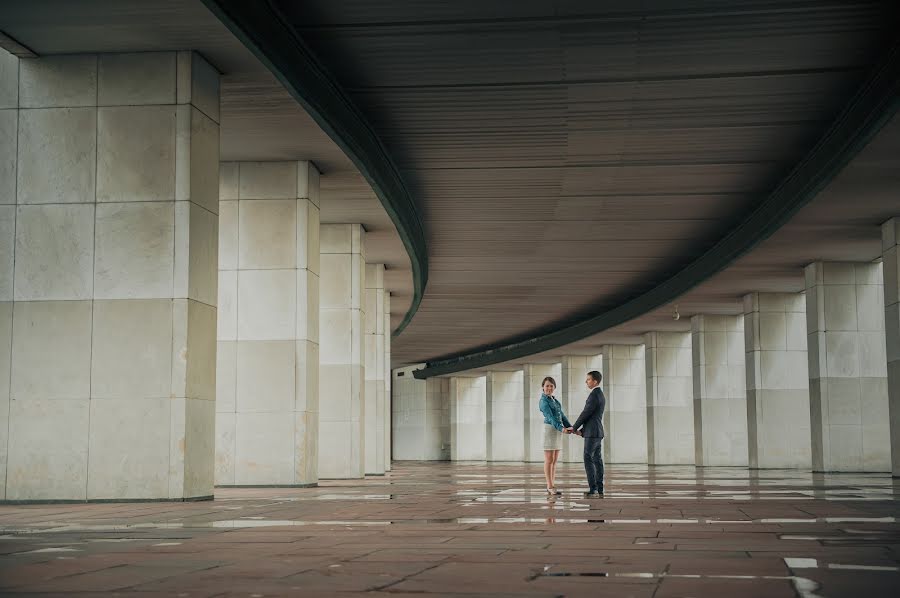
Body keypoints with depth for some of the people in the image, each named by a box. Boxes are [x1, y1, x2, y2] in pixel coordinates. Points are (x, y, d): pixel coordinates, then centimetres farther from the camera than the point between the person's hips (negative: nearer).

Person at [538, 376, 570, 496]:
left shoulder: (554, 400, 16)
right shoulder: (544, 401, -11)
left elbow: (561, 415, 13)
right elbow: (550, 417, -23)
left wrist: (570, 427, 0)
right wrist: (562, 428, -34)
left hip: (558, 430, 9)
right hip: (549, 429, -9)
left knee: (554, 460, 8)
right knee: (549, 460, -6)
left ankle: (551, 486, 11)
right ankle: (550, 487, -4)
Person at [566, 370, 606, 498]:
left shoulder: (594, 395, -16)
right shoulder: (601, 396, 18)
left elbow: (585, 414, -14)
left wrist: (574, 427, -1)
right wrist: (581, 431, 18)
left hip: (592, 433, -10)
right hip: (597, 432, 10)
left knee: (588, 460, -9)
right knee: (597, 460, 8)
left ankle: (593, 489, -12)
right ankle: (599, 490, 7)